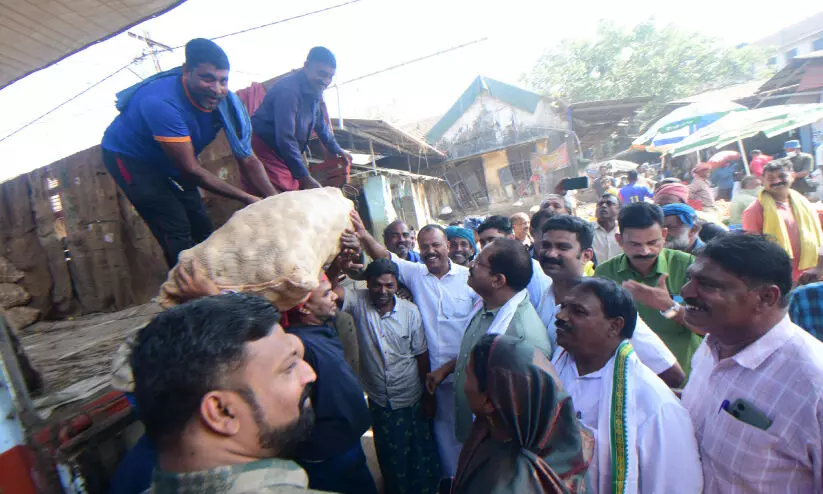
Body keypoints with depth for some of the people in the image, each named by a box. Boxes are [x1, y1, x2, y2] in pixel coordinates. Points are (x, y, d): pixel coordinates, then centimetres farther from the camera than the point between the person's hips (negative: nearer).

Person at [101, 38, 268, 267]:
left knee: (202, 228, 6)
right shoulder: (163, 104, -37)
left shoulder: (227, 102, -18)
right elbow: (191, 170, -34)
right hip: (127, 157, -6)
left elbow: (248, 160, -15)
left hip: (166, 163, 6)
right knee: (176, 232, -18)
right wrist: (246, 198, -31)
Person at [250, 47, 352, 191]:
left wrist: (337, 150, 32)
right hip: (266, 149, -9)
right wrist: (305, 177, -29)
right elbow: (285, 137, -29)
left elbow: (321, 125, 24)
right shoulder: (289, 89, -23)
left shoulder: (315, 92, 6)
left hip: (288, 153, 9)